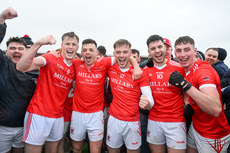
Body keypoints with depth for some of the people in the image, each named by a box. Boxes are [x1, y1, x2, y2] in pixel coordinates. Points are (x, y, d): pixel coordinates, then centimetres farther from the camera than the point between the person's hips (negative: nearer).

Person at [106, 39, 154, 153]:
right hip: (113, 119, 3)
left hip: (132, 122, -2)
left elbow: (151, 101, -13)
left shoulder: (140, 73, -11)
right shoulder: (110, 69, -3)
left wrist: (147, 104, -38)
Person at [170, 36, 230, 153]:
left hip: (212, 136, -7)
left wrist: (185, 84, -42)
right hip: (195, 127, 8)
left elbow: (216, 109, -40)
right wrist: (188, 105, -8)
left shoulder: (204, 71, -26)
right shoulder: (185, 70, 0)